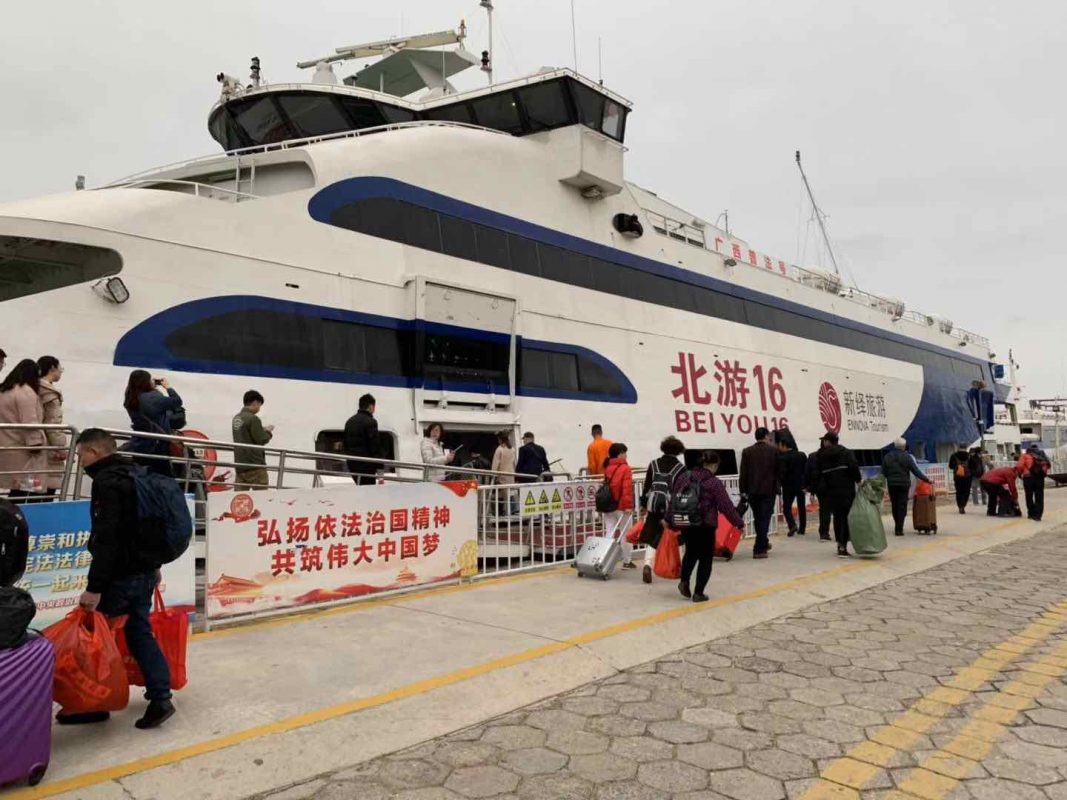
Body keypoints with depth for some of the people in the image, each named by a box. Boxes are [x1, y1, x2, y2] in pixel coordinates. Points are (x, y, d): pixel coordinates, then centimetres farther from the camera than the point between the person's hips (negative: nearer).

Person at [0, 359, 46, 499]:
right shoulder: (26, 391, -10)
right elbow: (30, 422, -18)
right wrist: (36, 443, -19)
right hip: (22, 453, -9)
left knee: (16, 492, 10)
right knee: (25, 494, -10)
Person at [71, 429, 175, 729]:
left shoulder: (107, 482, -17)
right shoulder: (134, 475, 13)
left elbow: (106, 538, -25)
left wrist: (94, 587, -25)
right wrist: (153, 565, 28)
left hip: (121, 577, -9)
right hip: (144, 572, 9)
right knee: (139, 633, 12)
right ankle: (160, 697, 11)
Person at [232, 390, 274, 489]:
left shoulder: (236, 418, 9)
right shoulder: (253, 418, -14)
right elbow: (261, 440, -14)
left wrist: (262, 430, 10)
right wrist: (269, 432, 4)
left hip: (240, 464, 7)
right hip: (255, 464, -7)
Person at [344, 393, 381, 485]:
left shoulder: (350, 421, 14)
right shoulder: (370, 422, -12)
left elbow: (346, 443, 19)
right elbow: (375, 446, -16)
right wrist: (380, 471, -15)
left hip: (352, 464, 8)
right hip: (366, 465, -8)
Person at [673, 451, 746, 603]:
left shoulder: (684, 477, 3)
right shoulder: (714, 483, -13)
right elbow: (726, 506, -11)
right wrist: (739, 523, -1)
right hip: (705, 526, -5)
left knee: (691, 553, 24)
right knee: (705, 558, 7)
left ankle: (684, 581, 7)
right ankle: (698, 593, 6)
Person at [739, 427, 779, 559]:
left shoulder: (747, 451, 0)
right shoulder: (773, 450, -3)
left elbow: (743, 473, -2)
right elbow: (778, 470, 1)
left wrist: (743, 490, 2)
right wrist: (777, 487, 13)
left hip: (752, 490, 2)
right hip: (769, 490, -2)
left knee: (758, 518, 16)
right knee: (764, 518, -1)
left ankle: (763, 543, 31)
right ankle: (759, 549, -6)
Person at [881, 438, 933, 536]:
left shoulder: (887, 457, 3)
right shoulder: (907, 457, -7)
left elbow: (883, 473, 3)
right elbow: (916, 471, -8)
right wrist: (927, 480, -3)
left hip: (892, 484, 3)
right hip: (903, 484, -3)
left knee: (894, 506, 14)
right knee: (902, 506, 1)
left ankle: (897, 527, 23)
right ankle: (899, 529, -3)